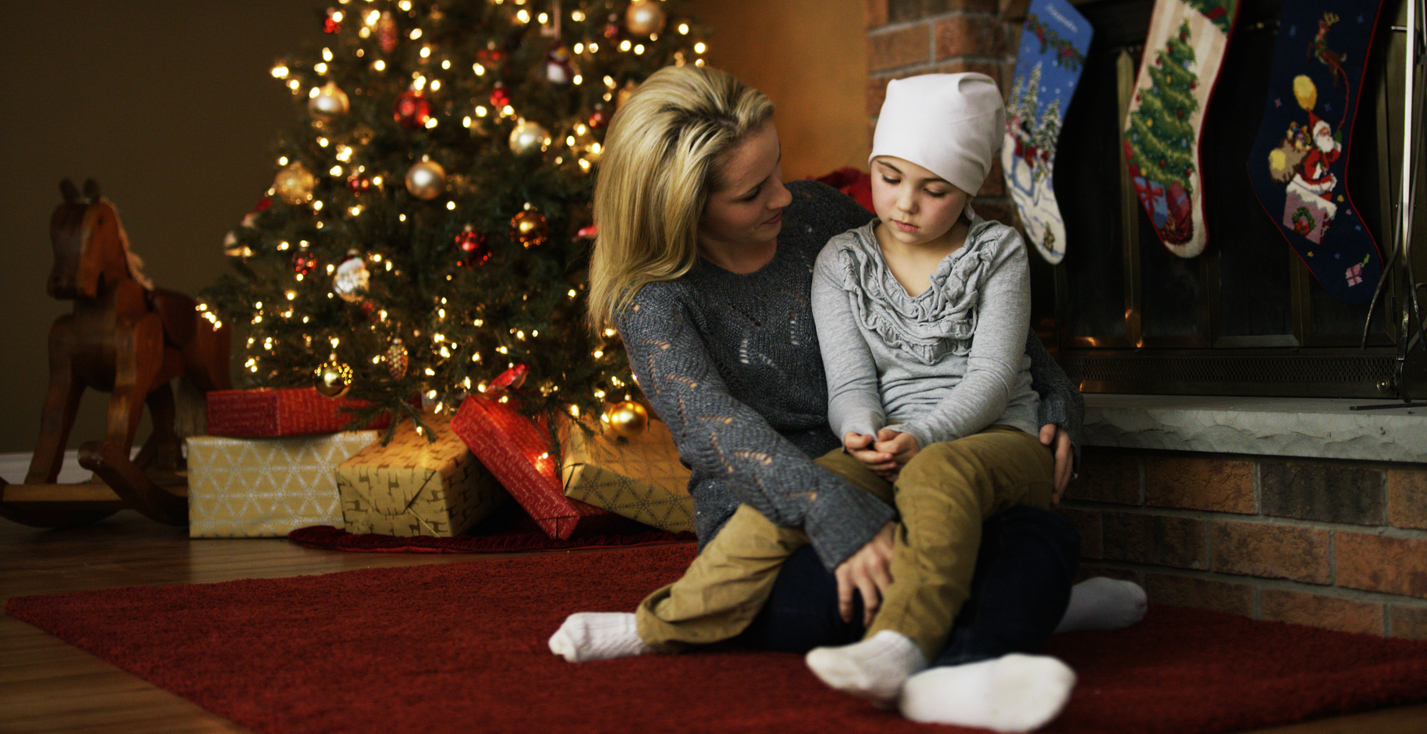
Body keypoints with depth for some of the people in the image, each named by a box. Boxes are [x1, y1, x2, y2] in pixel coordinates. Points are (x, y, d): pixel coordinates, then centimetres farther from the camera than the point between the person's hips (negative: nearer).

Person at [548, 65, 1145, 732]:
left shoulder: (815, 215, 8)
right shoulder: (653, 301, -6)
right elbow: (715, 428, -24)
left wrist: (1053, 394, 9)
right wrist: (837, 517, -40)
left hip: (876, 494, 5)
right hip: (765, 521, -5)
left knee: (1045, 537, -25)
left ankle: (960, 679, -39)